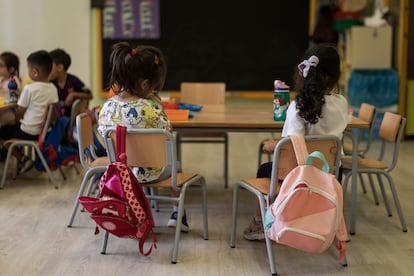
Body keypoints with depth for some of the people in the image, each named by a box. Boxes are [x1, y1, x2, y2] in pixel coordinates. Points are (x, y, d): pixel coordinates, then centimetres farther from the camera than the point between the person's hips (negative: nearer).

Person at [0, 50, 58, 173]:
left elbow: (19, 112, -10)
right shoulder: (53, 88, 0)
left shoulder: (29, 88, -18)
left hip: (30, 132, -8)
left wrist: (15, 121, 11)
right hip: (47, 130, 8)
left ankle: (22, 159, 5)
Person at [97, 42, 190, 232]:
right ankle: (177, 214, 35)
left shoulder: (107, 106, -11)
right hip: (147, 172, -4)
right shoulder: (148, 108, -26)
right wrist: (159, 107, -7)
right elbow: (167, 132, -13)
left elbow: (102, 134, 2)